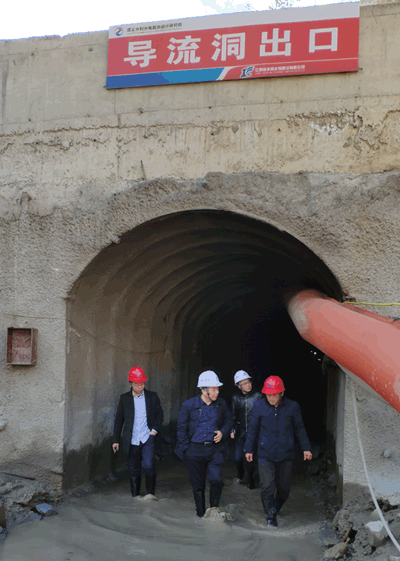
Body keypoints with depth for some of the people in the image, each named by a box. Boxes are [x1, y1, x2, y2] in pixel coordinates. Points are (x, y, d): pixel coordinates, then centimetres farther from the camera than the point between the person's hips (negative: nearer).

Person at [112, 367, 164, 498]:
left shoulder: (152, 397, 2)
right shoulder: (124, 398, 3)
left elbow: (160, 415, 10)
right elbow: (119, 420, 9)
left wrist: (155, 429, -5)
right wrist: (116, 440, 8)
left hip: (148, 438, -1)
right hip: (132, 440, 1)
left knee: (148, 465, -16)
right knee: (134, 469, 8)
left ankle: (151, 493, 3)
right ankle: (135, 496, 24)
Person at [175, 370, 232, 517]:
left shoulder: (221, 404, 1)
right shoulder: (189, 405, -6)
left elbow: (228, 421, 16)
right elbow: (182, 427, 1)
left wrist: (223, 432, -3)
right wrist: (186, 448, -2)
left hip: (215, 448, 1)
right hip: (195, 449, -1)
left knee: (216, 480, -15)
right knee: (198, 484, 9)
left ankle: (214, 509, 8)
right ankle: (201, 514, 27)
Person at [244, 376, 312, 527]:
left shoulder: (293, 407, -2)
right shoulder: (259, 406, -3)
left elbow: (299, 429, 9)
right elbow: (252, 429, 8)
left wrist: (306, 448, 6)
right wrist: (249, 449, 11)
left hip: (286, 455, 1)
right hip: (265, 455, -1)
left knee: (284, 489, 10)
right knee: (267, 487, -12)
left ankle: (275, 510, 37)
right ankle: (270, 516, 5)